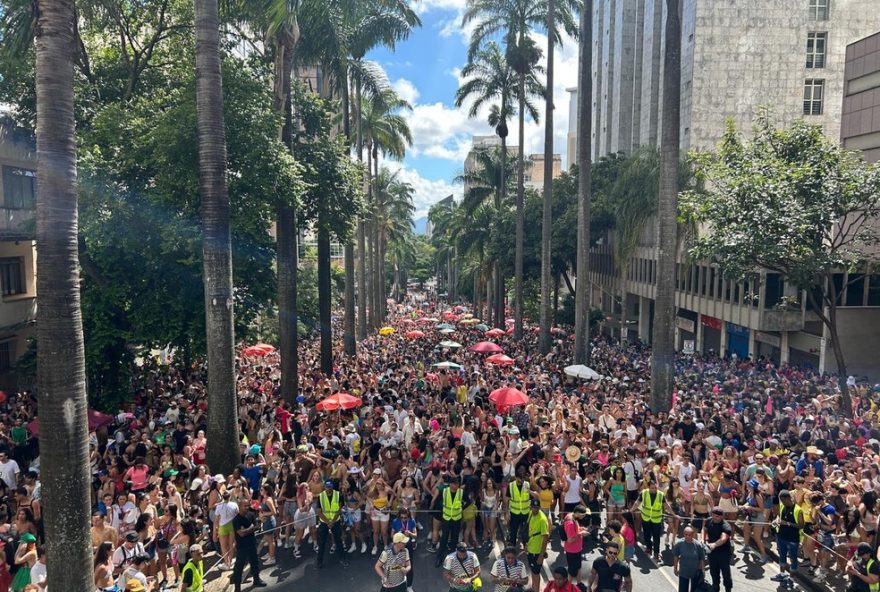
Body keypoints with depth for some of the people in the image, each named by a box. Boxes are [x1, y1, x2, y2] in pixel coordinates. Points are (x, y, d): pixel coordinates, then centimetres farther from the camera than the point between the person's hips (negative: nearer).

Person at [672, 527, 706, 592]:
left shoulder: (698, 545, -21)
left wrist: (703, 571, -2)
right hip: (683, 572, 0)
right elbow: (675, 556, -5)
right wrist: (675, 568, 3)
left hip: (696, 572, 0)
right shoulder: (679, 544, -20)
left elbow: (702, 559, -8)